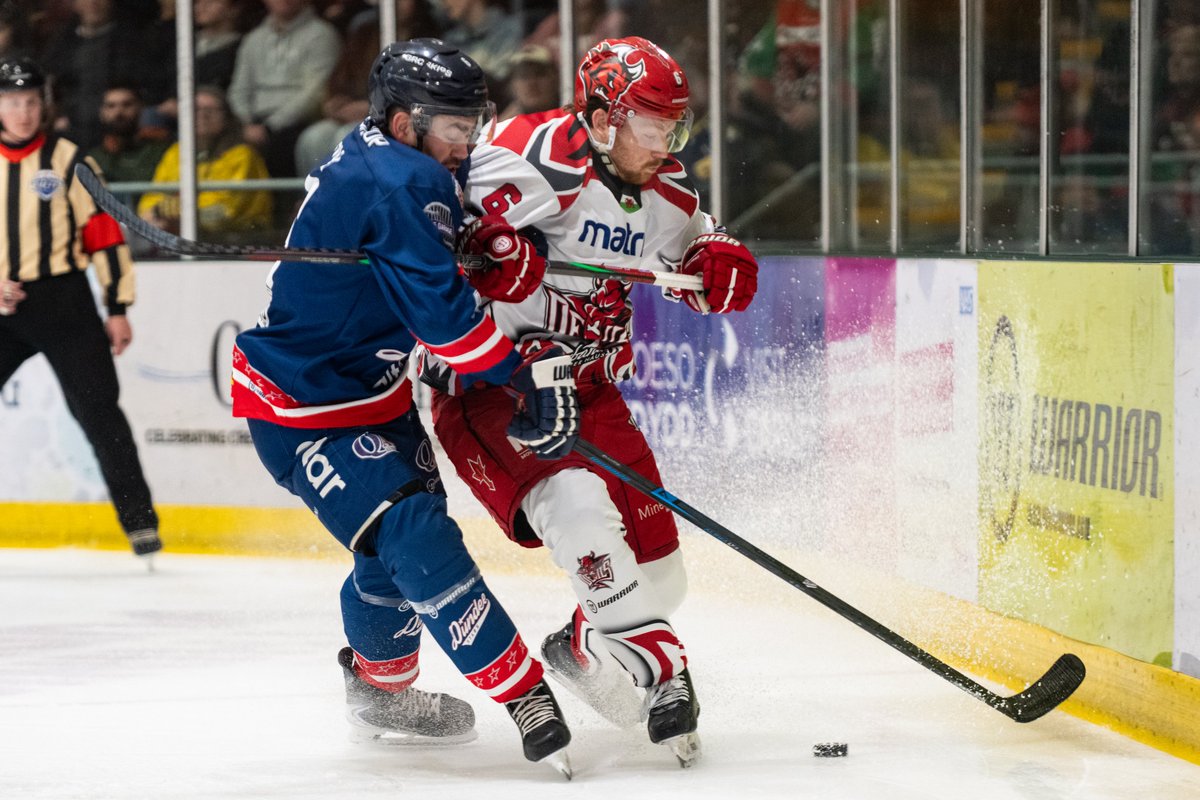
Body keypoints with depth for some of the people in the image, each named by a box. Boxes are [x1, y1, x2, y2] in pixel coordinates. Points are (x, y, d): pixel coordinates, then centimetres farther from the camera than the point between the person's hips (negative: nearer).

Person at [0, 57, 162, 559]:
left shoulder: (69, 162, 1)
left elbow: (105, 235, 2)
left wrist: (118, 309, -1)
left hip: (64, 305, -2)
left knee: (98, 412, -9)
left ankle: (139, 520, -6)